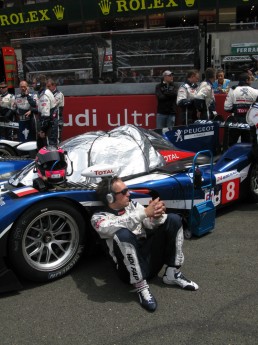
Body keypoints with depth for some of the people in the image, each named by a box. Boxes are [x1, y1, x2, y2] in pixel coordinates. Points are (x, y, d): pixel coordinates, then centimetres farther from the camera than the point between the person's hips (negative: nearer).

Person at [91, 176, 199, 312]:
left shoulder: (133, 205, 14)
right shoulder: (98, 217, -1)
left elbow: (152, 224, 0)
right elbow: (115, 227, -25)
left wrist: (157, 216, -24)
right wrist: (145, 212, -31)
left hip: (152, 257, 5)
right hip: (131, 269, -5)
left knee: (173, 219, -6)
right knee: (123, 234, -34)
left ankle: (173, 274, -4)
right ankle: (141, 287, -22)